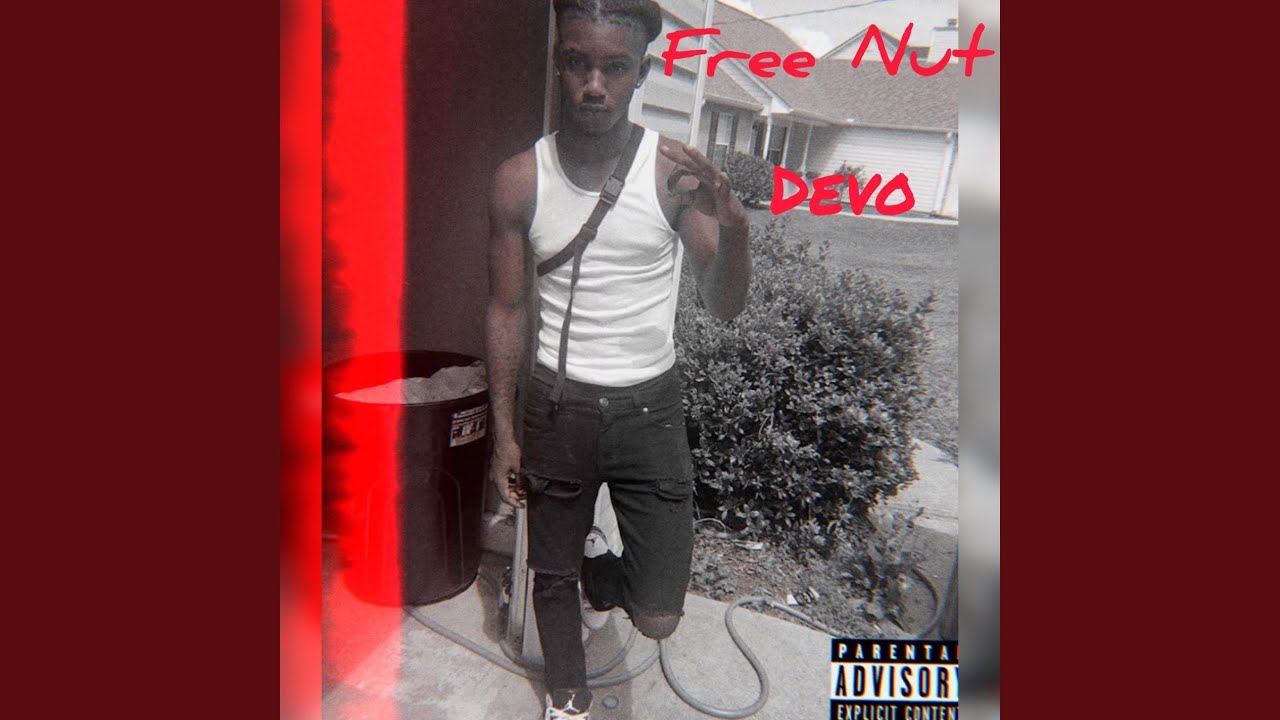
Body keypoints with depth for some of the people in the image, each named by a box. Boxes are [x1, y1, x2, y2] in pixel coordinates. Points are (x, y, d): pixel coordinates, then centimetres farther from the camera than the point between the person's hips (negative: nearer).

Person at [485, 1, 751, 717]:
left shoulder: (676, 171, -8)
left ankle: (596, 563, 39)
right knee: (553, 575, 17)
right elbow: (508, 310, 2)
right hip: (558, 404, 1)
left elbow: (725, 306, -6)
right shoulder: (520, 179, -5)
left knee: (658, 617, 4)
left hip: (650, 404, 0)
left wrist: (733, 226, -27)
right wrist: (505, 431, 3)